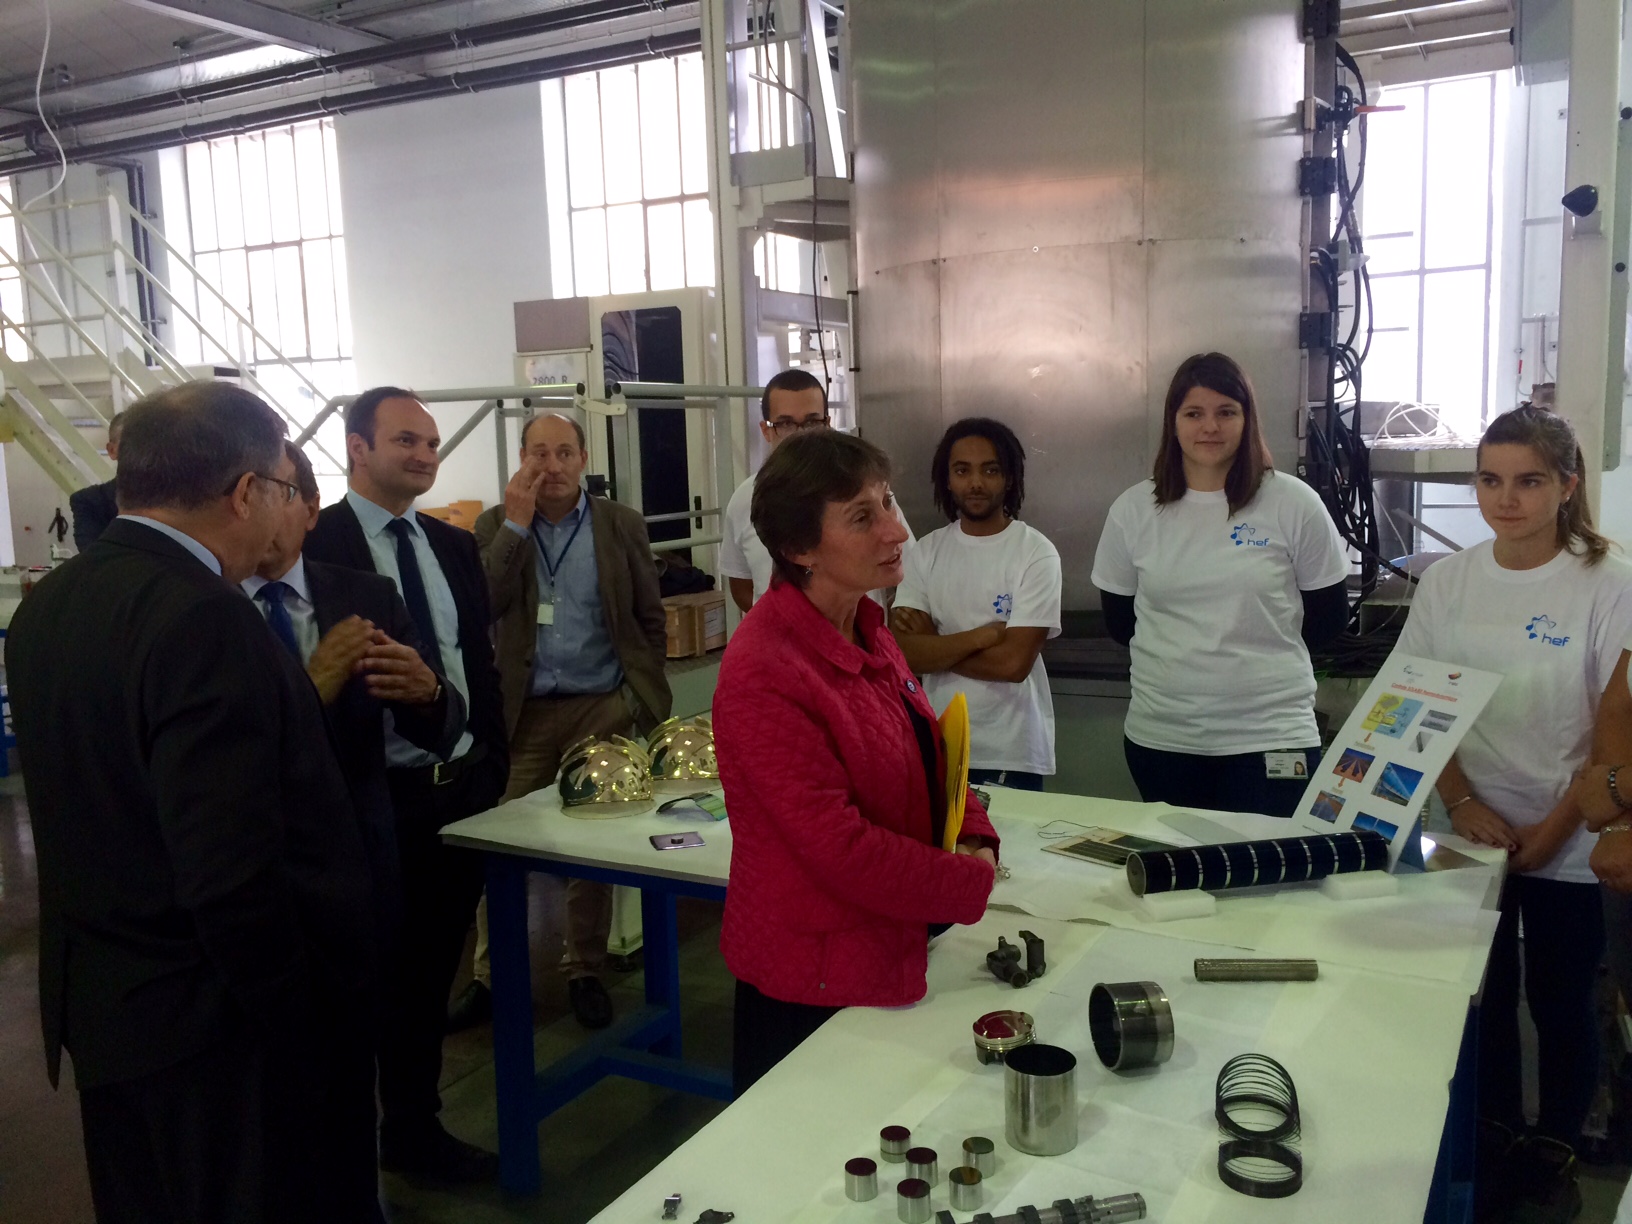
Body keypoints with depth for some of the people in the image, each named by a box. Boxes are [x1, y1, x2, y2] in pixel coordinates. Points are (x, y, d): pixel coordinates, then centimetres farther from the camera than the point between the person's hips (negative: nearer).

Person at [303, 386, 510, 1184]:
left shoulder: (454, 546, 10)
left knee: (429, 971, 18)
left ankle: (415, 1127, 35)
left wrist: (494, 761, 8)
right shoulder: (314, 544, -11)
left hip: (462, 788, 6)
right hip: (374, 797, -6)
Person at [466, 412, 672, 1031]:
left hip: (601, 709, 0)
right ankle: (490, 975, 16)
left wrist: (642, 697, 0)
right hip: (521, 714, 0)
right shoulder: (496, 526, 5)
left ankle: (585, 972, 22)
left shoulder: (622, 526, 5)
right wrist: (517, 523, -13)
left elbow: (650, 621, 7)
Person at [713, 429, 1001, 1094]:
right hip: (809, 986, -8)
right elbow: (839, 846, -26)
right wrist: (974, 883, -15)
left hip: (888, 958, 8)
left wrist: (976, 836, -4)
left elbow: (927, 762, 14)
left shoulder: (865, 630, 3)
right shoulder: (764, 671, -26)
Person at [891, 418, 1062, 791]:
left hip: (1012, 754, -3)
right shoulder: (926, 551, 2)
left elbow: (1014, 662, -18)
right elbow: (902, 651, -9)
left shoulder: (1037, 554, -10)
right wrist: (984, 635, -16)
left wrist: (933, 646, -9)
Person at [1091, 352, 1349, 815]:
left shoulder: (1294, 504, -4)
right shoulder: (1133, 509, 1)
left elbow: (1329, 616, 5)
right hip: (1160, 737, 2)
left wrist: (1260, 653, 7)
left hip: (1271, 738, -2)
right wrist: (1174, 656, 7)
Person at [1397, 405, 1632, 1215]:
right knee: (1482, 993, 13)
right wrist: (1462, 804, -8)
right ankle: (1495, 1136, 33)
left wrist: (1552, 830, -12)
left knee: (1559, 1000, 10)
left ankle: (1554, 1152, 31)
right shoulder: (1446, 580, -2)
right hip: (1473, 832, 3)